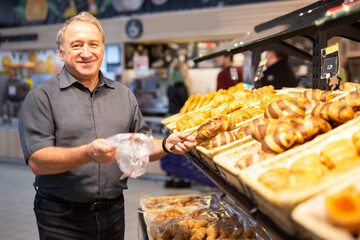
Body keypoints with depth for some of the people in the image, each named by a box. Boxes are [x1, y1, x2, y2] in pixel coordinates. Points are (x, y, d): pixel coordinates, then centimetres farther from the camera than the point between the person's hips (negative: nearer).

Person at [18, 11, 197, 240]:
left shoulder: (124, 94, 9)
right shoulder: (42, 96, -7)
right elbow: (37, 161, -16)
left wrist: (166, 145, -8)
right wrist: (87, 153, -30)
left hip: (113, 212, 4)